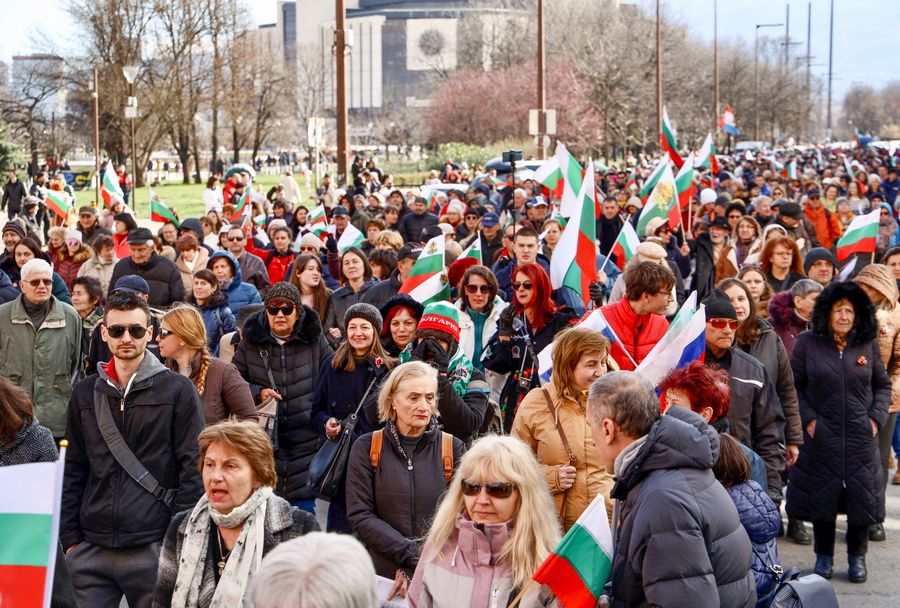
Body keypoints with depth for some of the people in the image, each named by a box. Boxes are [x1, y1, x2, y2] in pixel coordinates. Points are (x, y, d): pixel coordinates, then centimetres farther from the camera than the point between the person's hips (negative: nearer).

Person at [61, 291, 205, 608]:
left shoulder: (178, 390, 0)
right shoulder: (85, 393, 11)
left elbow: (193, 470, -2)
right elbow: (72, 472, 14)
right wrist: (70, 539, 7)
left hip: (154, 549, -3)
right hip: (91, 551, 3)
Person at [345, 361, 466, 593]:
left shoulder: (454, 449, 0)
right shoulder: (366, 448, -1)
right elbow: (360, 515, -8)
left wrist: (418, 567, -18)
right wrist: (413, 553, -18)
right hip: (380, 574, 0)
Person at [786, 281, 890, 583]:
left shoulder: (868, 345, 3)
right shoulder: (808, 342, -3)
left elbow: (883, 385, 11)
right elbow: (793, 386, 1)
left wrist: (876, 417, -1)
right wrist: (808, 419, -8)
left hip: (861, 436, 1)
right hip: (821, 435, -1)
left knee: (862, 495, 3)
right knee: (821, 495, 5)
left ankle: (857, 556, 20)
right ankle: (824, 555, 22)